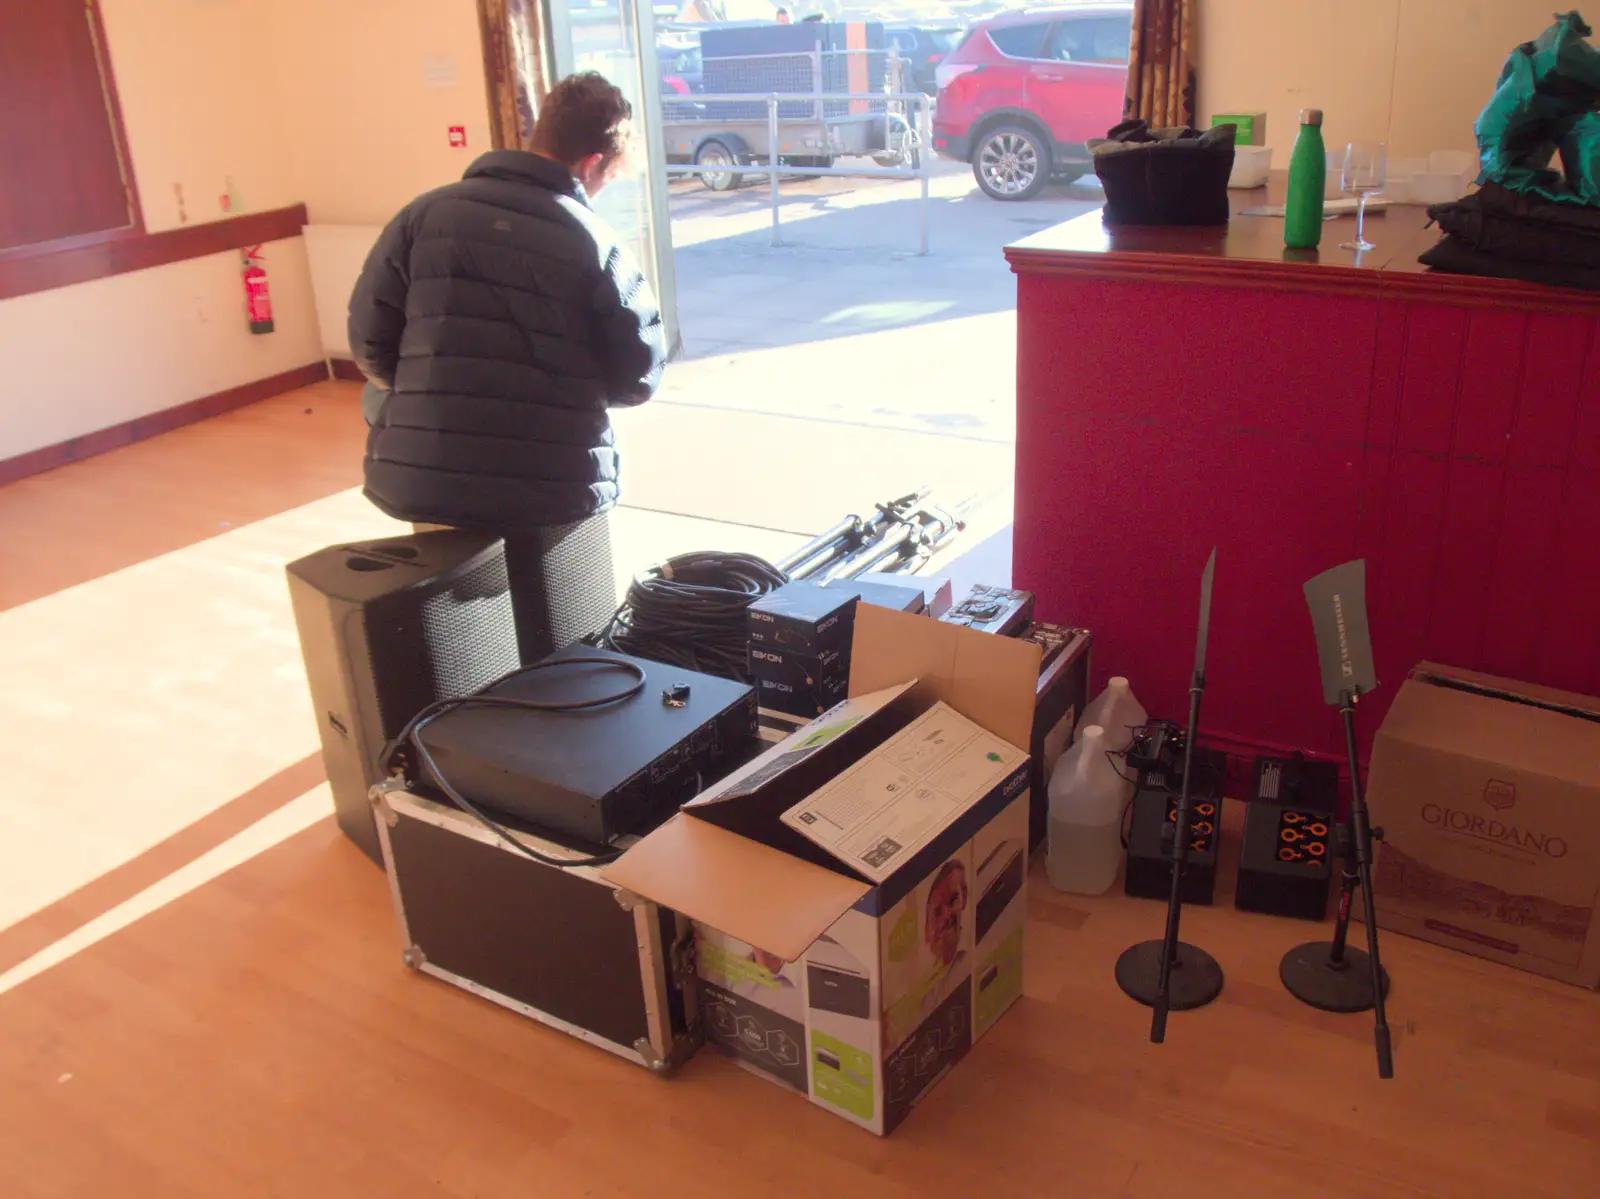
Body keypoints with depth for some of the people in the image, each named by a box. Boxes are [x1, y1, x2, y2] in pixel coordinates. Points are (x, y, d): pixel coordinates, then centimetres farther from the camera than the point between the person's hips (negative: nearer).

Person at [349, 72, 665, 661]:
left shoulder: (425, 213, 3)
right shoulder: (594, 242, -2)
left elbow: (370, 339, 1)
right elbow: (638, 375, -2)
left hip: (425, 481, 3)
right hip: (553, 491, -2)